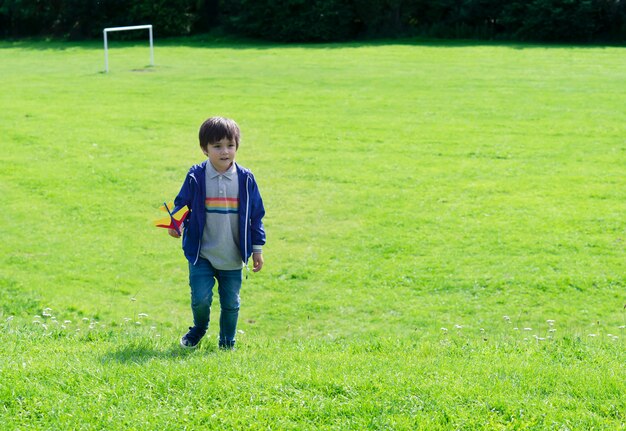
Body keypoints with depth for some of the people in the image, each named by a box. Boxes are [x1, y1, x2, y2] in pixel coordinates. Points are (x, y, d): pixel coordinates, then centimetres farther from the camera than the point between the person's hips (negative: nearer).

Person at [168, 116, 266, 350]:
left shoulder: (245, 179, -3)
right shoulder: (196, 177, -7)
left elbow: (256, 215, 5)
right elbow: (181, 204, 4)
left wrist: (257, 248, 6)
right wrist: (175, 224, -17)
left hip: (233, 257, 1)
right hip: (202, 254, -1)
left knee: (231, 303, 9)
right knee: (200, 298, -7)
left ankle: (227, 342, 31)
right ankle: (199, 329, 26)